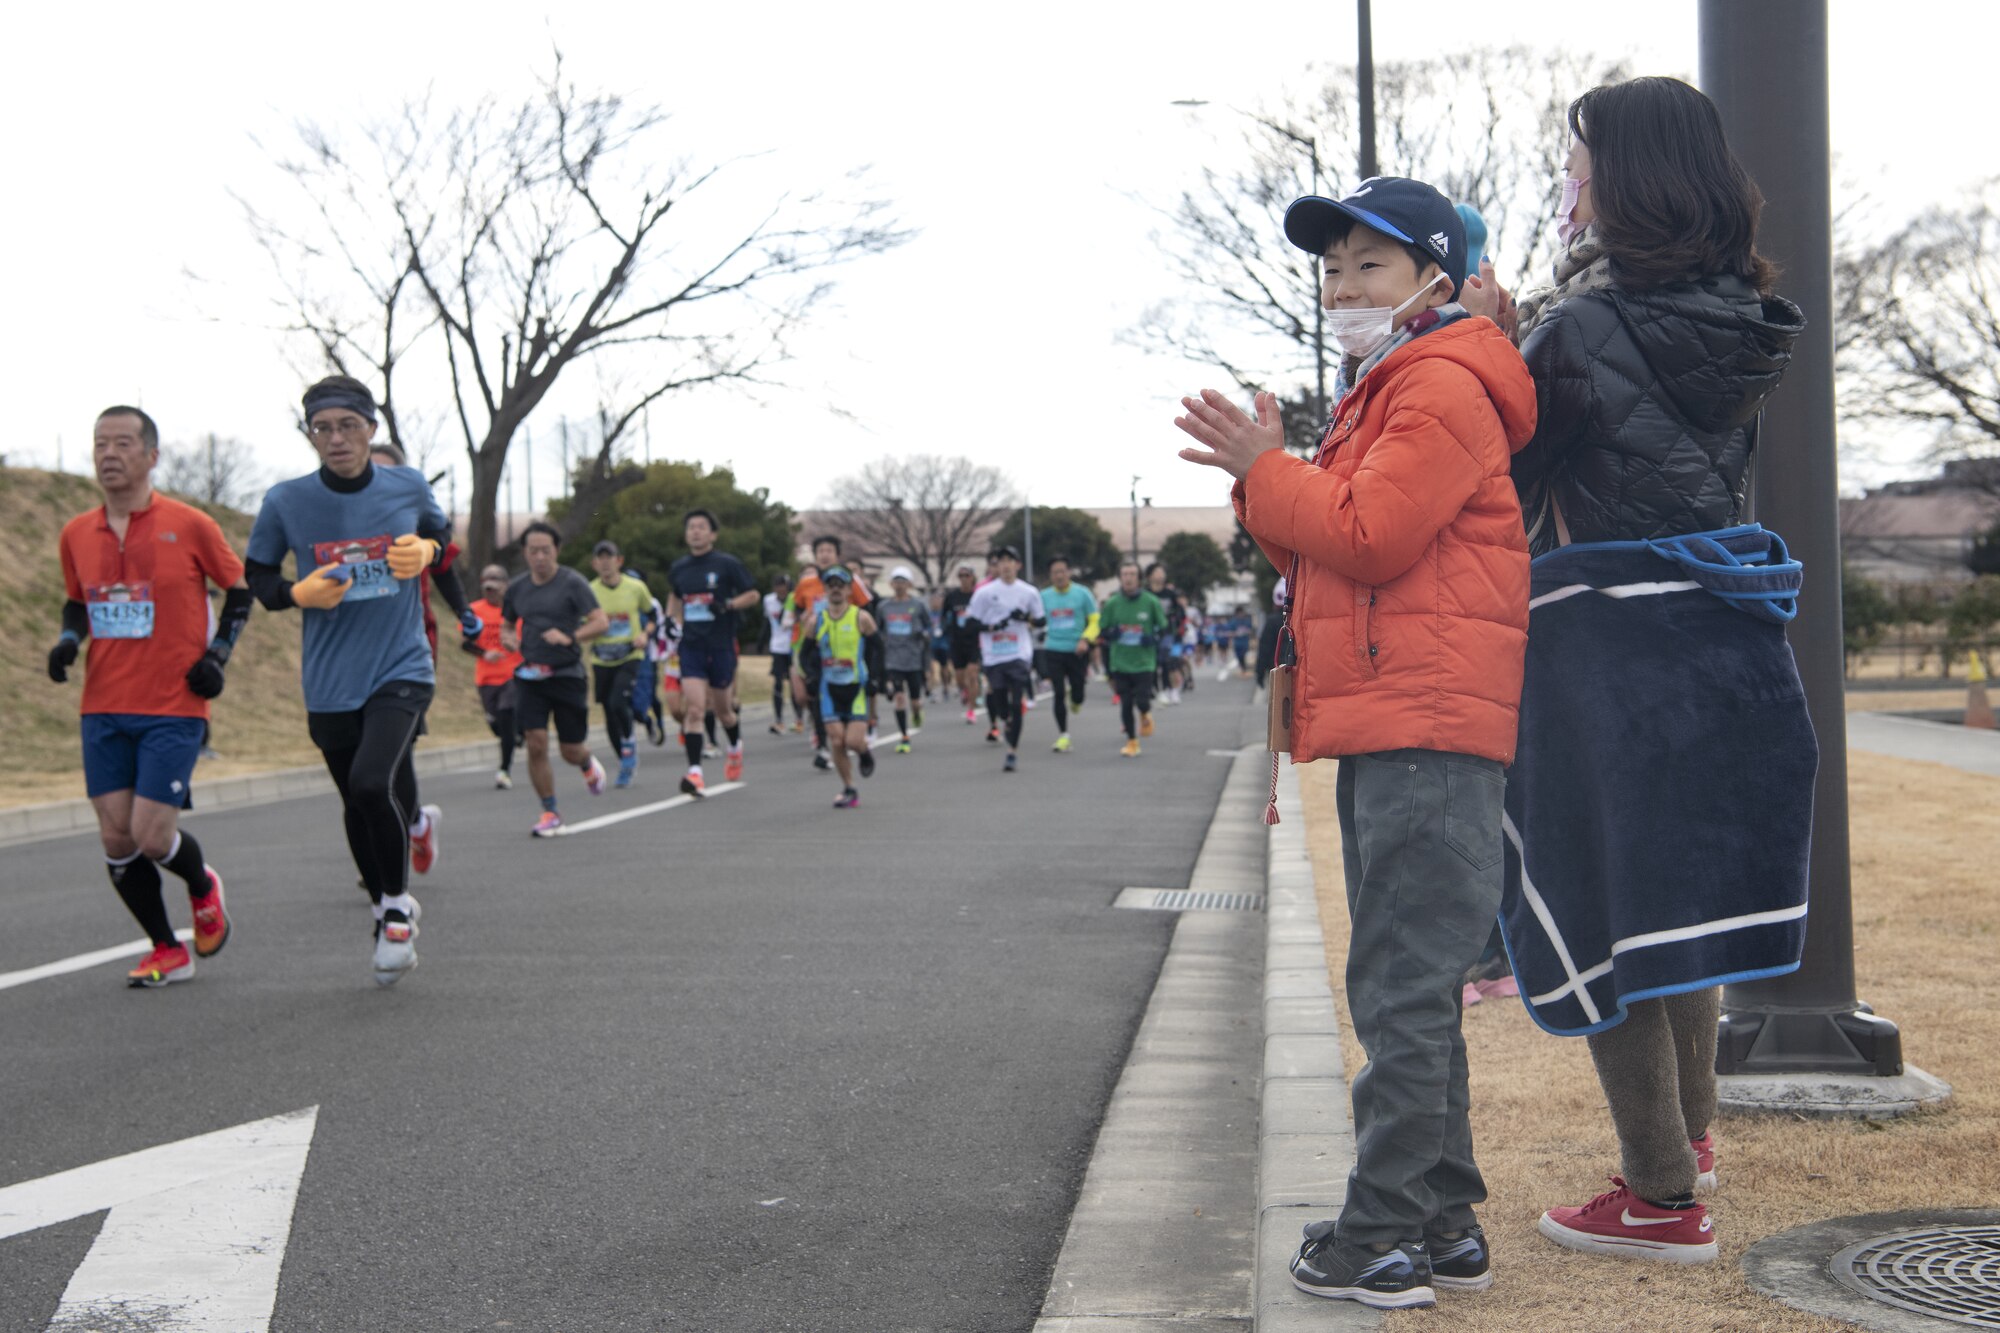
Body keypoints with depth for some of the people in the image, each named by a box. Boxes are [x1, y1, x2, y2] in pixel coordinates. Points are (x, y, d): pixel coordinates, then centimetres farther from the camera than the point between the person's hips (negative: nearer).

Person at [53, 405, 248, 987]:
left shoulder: (189, 525, -6)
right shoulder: (76, 534, 6)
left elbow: (240, 589, 6)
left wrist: (218, 652, -5)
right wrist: (68, 639, 1)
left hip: (173, 708, -4)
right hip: (103, 709, 4)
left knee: (152, 836, -10)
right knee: (116, 839, 2)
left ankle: (203, 885, 25)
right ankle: (168, 951, 19)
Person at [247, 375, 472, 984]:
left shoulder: (408, 487, -3)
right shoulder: (285, 502, -6)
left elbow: (442, 531, 18)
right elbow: (256, 577, 7)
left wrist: (427, 551, -5)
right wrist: (300, 594, -13)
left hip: (402, 667, -2)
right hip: (330, 681, 2)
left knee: (371, 783, -23)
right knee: (356, 803, 12)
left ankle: (398, 905, 2)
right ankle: (385, 912, 37)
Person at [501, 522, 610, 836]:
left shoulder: (573, 583, -5)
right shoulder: (517, 589, 8)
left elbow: (601, 622, -12)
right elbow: (505, 626, 22)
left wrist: (570, 638, -27)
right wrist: (508, 639, -1)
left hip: (567, 674, -3)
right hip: (529, 676, 3)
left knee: (571, 751, 2)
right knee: (536, 744, -11)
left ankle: (588, 764, 41)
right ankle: (549, 813, 2)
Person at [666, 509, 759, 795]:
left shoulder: (727, 564, -4)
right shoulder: (678, 568, 7)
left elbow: (754, 595, -1)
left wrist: (728, 605, -17)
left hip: (722, 645, -2)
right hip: (691, 646, 2)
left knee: (722, 708, 12)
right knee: (695, 708, -13)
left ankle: (735, 746, 44)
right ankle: (695, 772, -17)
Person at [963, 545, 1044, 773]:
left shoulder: (1028, 592, 5)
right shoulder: (985, 592, 1)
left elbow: (1041, 621, 12)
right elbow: (970, 621, 2)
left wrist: (1027, 618, -9)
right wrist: (991, 627, -14)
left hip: (1019, 653, -1)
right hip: (993, 654, 1)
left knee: (1016, 703, -9)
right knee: (1000, 700, 7)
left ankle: (1013, 750, -3)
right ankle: (1006, 722, 41)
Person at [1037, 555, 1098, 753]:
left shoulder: (1082, 593, -2)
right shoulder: (1044, 596, 4)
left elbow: (1095, 620, 0)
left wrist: (1086, 640, -14)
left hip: (1077, 652, -1)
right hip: (1053, 651, 1)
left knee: (1077, 695, 1)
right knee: (1059, 694, -5)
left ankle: (1075, 701, 40)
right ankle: (1063, 735, 5)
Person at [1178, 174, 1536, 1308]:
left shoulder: (1445, 387, -8)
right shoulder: (1383, 396, 25)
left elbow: (1369, 535, -18)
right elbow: (1323, 552, 23)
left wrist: (1265, 470, -7)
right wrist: (1265, 475, 8)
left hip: (1426, 735, -11)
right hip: (1385, 735, 11)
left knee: (1402, 995, -9)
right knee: (1409, 992, 14)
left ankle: (1387, 1236, -5)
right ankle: (1444, 1222, 22)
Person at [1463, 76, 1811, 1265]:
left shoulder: (1583, 329, -15)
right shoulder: (1739, 325, 6)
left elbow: (1509, 486, -7)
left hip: (1608, 640, -7)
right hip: (1724, 633, 7)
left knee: (1602, 904, 2)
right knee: (1683, 881, 21)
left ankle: (1665, 1198, 8)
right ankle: (1690, 1130, 36)